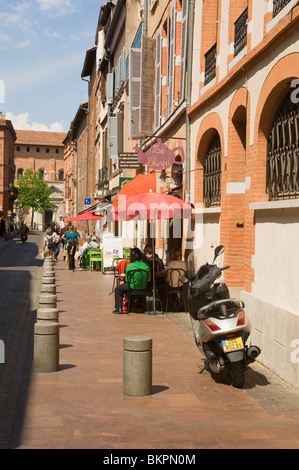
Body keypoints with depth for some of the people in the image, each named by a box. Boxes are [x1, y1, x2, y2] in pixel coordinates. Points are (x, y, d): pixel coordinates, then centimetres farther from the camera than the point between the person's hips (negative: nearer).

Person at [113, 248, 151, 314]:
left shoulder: (129, 266, -17)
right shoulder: (146, 266, -9)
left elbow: (127, 280, -8)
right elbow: (148, 279, 0)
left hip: (132, 288, -4)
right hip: (143, 288, 5)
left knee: (117, 289, 22)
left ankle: (119, 308, 18)